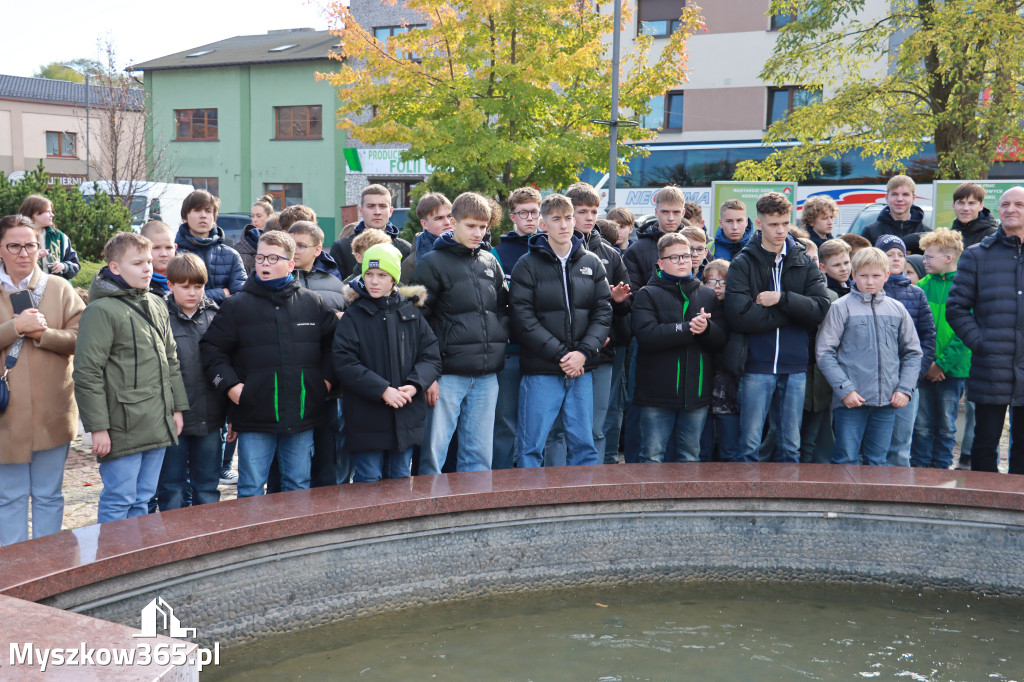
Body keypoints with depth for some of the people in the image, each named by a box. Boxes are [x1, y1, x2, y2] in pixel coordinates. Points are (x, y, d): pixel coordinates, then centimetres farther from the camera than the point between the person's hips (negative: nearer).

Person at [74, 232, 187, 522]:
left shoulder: (157, 306, 13)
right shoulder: (102, 310, -11)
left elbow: (171, 360, 21)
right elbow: (87, 373, -13)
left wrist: (178, 407, 17)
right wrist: (98, 427, -15)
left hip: (158, 425, 7)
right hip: (122, 428, -7)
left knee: (142, 500, 15)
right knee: (118, 501, 0)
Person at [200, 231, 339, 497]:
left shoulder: (312, 303, 7)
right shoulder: (237, 305, 2)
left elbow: (335, 340, 17)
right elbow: (212, 348, 4)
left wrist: (326, 377, 6)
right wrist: (229, 384, -7)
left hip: (302, 414, 2)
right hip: (254, 416, -2)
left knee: (299, 486, 12)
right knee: (251, 489, 4)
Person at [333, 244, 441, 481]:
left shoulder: (411, 312, 7)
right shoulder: (353, 316, -3)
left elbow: (431, 355, 4)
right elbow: (344, 364, -12)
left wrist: (415, 385, -14)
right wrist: (382, 390, -19)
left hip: (407, 416, 3)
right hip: (367, 420, -3)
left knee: (401, 480, 15)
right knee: (369, 480, 2)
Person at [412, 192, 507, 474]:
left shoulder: (490, 261, 13)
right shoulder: (432, 263, -3)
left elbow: (503, 307, 24)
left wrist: (501, 341, 7)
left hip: (487, 376, 5)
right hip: (448, 374, -5)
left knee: (480, 454, 9)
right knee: (434, 451, -3)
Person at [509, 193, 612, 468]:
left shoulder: (592, 264, 9)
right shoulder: (527, 265, -2)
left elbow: (603, 312, 5)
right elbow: (523, 319, -10)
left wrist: (584, 352, -10)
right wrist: (560, 355, -14)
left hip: (581, 370, 3)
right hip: (541, 371, -3)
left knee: (584, 444, 9)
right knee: (531, 447, 0)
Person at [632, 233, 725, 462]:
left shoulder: (708, 295, 13)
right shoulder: (648, 295, 0)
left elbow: (722, 337, 4)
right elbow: (647, 335, -16)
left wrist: (706, 328, -18)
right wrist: (688, 328, -18)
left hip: (697, 392, 4)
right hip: (657, 392, -4)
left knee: (691, 457, 13)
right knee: (652, 457, 1)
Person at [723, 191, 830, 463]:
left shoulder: (804, 262, 9)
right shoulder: (743, 263, -1)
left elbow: (821, 307, -3)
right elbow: (739, 316, -14)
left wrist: (782, 299, -13)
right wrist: (792, 312, -10)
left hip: (795, 366, 3)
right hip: (757, 366, -3)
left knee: (791, 445, 11)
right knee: (750, 444, 2)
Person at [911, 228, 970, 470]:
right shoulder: (923, 285, 6)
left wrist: (942, 363, -15)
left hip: (952, 368, -2)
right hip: (924, 368, 3)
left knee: (946, 426, 7)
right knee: (922, 425, 5)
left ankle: (941, 469, 18)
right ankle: (919, 469, 15)